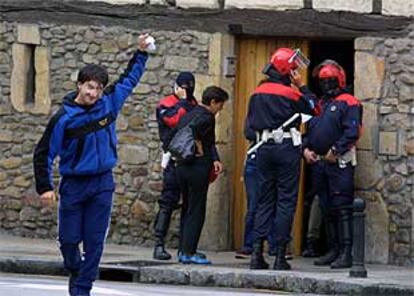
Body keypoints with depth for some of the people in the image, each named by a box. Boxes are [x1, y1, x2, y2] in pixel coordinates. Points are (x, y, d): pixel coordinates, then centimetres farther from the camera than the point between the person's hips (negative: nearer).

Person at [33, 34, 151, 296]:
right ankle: (75, 271, 32)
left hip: (102, 184, 2)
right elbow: (44, 153, -6)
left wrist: (141, 53, 12)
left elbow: (129, 79, 18)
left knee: (95, 242, -2)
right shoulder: (64, 118, -11)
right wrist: (45, 187, -11)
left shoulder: (109, 104, -1)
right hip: (73, 184, -2)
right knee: (69, 239, 4)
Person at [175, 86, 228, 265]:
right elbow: (192, 129, -31)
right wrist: (199, 148, -16)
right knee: (196, 211, -3)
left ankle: (184, 251, 18)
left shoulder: (189, 114, 15)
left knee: (187, 209, 16)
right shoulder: (206, 117, -12)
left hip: (182, 165, 9)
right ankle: (189, 252, -5)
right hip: (198, 166, -9)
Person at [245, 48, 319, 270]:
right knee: (286, 201, -1)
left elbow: (251, 123, 13)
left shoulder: (257, 93, 7)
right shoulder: (290, 94, -11)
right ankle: (280, 256, -4)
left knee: (264, 201, 10)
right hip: (287, 148, -5)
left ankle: (257, 252, 2)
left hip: (264, 149, 5)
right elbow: (313, 107, 2)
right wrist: (301, 85, 6)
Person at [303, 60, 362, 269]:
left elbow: (352, 132, -14)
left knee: (342, 208, -11)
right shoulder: (319, 105, 20)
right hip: (318, 163, 8)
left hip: (339, 163, -8)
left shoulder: (348, 103, -4)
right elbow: (309, 131, 24)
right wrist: (306, 148, 5)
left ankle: (346, 253, -13)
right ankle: (333, 250, 16)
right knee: (326, 209, 10)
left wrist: (335, 151, -18)